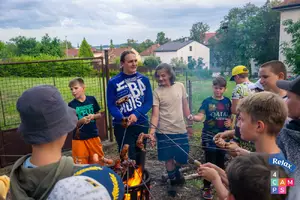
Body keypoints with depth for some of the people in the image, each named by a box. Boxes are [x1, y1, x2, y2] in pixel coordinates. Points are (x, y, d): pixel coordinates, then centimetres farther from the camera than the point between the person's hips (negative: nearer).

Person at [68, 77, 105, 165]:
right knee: (81, 164, 8)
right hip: (79, 138, -1)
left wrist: (93, 116, -13)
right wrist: (81, 121, -22)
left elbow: (99, 114, 8)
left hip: (93, 136, 2)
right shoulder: (71, 104, -7)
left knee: (99, 160, 13)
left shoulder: (92, 99, -3)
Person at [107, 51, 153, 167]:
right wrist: (122, 118, -26)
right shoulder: (113, 82, -6)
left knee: (140, 157, 17)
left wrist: (136, 114, -20)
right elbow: (111, 106, -8)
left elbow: (149, 101, -3)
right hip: (122, 126, -3)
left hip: (142, 124, 3)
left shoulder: (144, 80, 1)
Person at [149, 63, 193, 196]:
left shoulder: (180, 86, 0)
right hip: (164, 131, -2)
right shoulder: (157, 92, -8)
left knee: (183, 158, 11)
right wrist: (153, 128, -29)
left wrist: (189, 124, 11)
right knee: (169, 158, 8)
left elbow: (185, 107, 8)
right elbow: (155, 113, -14)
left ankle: (176, 171, 45)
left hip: (180, 130, 3)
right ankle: (172, 181, 34)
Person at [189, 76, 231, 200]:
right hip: (209, 135, -3)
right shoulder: (207, 101, -7)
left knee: (221, 161, 15)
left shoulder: (227, 101, 4)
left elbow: (230, 116, 16)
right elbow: (201, 116, -17)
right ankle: (207, 188, 12)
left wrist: (230, 122, -5)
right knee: (210, 161, -2)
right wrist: (194, 118, -38)